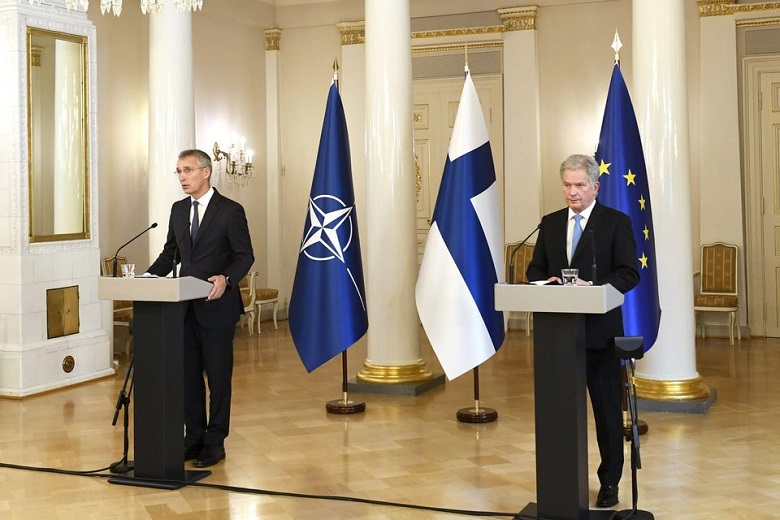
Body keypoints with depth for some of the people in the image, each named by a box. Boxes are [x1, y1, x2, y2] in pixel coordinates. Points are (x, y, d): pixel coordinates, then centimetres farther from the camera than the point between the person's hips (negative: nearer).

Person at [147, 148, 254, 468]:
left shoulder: (231, 211, -7)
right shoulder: (178, 210, 11)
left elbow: (245, 255, -8)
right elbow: (170, 253, 15)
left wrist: (226, 278, -25)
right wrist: (148, 277, -1)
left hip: (217, 306, -6)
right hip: (186, 305, 6)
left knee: (218, 375, 3)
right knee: (188, 374, 11)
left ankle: (215, 442, 13)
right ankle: (194, 437, 22)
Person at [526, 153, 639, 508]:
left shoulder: (617, 222, -1)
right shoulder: (550, 223, 12)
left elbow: (629, 273, -7)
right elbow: (535, 269, 14)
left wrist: (594, 286, -22)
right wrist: (547, 282, -9)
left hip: (599, 329, -3)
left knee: (607, 408, 5)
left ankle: (609, 481, 16)